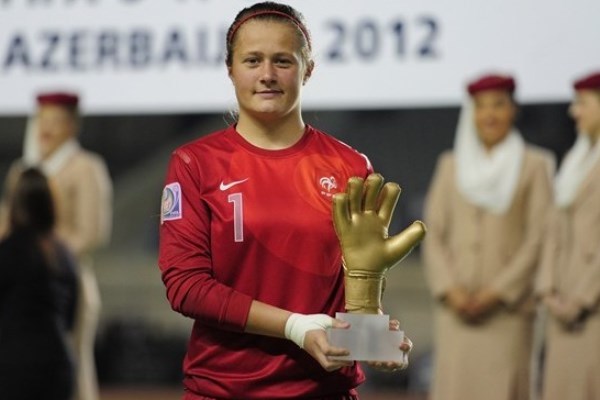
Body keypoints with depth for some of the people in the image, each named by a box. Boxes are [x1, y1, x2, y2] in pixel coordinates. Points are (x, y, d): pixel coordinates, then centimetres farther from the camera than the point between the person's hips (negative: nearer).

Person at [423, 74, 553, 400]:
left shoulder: (533, 165, 2)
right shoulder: (451, 165, 13)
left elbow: (539, 237, -3)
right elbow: (433, 233, 10)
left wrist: (499, 291, -9)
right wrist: (449, 289, -4)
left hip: (508, 306, -3)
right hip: (456, 309, 3)